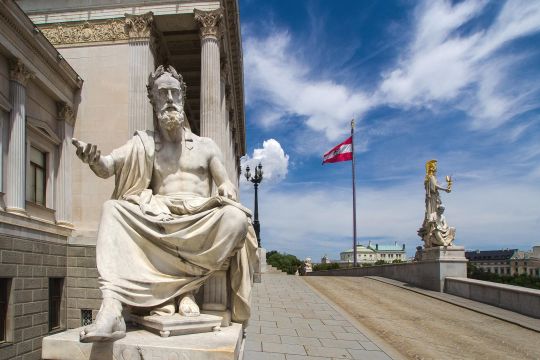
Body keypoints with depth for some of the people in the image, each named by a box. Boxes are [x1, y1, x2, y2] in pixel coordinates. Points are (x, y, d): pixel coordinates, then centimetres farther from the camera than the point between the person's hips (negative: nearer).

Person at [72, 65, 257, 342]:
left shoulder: (205, 145, 16)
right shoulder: (144, 143, 14)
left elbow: (227, 185, 9)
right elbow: (107, 167, -3)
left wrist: (227, 190, -17)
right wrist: (94, 159, -28)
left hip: (201, 222, -1)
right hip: (158, 221, 1)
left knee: (235, 217, -31)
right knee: (112, 209, -24)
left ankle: (186, 288, -20)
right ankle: (111, 309, -34)